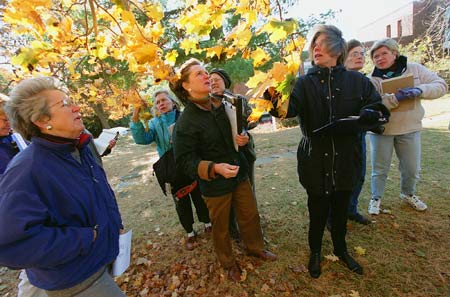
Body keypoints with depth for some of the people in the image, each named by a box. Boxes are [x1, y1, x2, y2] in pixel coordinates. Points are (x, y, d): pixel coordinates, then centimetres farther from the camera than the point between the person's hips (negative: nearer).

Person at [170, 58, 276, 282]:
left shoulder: (220, 106, 0)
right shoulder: (185, 122, -19)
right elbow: (183, 161, -18)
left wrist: (244, 138, -6)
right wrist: (214, 168, -31)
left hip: (240, 173, 6)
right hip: (215, 184, -5)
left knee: (250, 215, 19)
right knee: (221, 227, 15)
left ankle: (255, 247, 48)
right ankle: (228, 263, 43)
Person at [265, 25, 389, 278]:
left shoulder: (357, 81, 2)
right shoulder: (305, 83, -3)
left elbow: (380, 110, 4)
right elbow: (289, 109, -21)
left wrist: (369, 114, -19)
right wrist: (275, 96, -42)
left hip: (346, 160, 2)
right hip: (316, 162, -1)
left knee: (341, 210, 19)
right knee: (318, 212, 11)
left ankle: (341, 249, 47)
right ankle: (315, 252, 39)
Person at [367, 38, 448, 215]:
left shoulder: (415, 69, 0)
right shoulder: (372, 79, -7)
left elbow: (441, 85, -2)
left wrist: (420, 90, -21)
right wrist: (395, 98, -30)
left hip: (410, 129, 3)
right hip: (381, 130, -2)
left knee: (412, 169, 16)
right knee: (380, 169, 9)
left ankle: (408, 194, 43)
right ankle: (376, 198, 29)